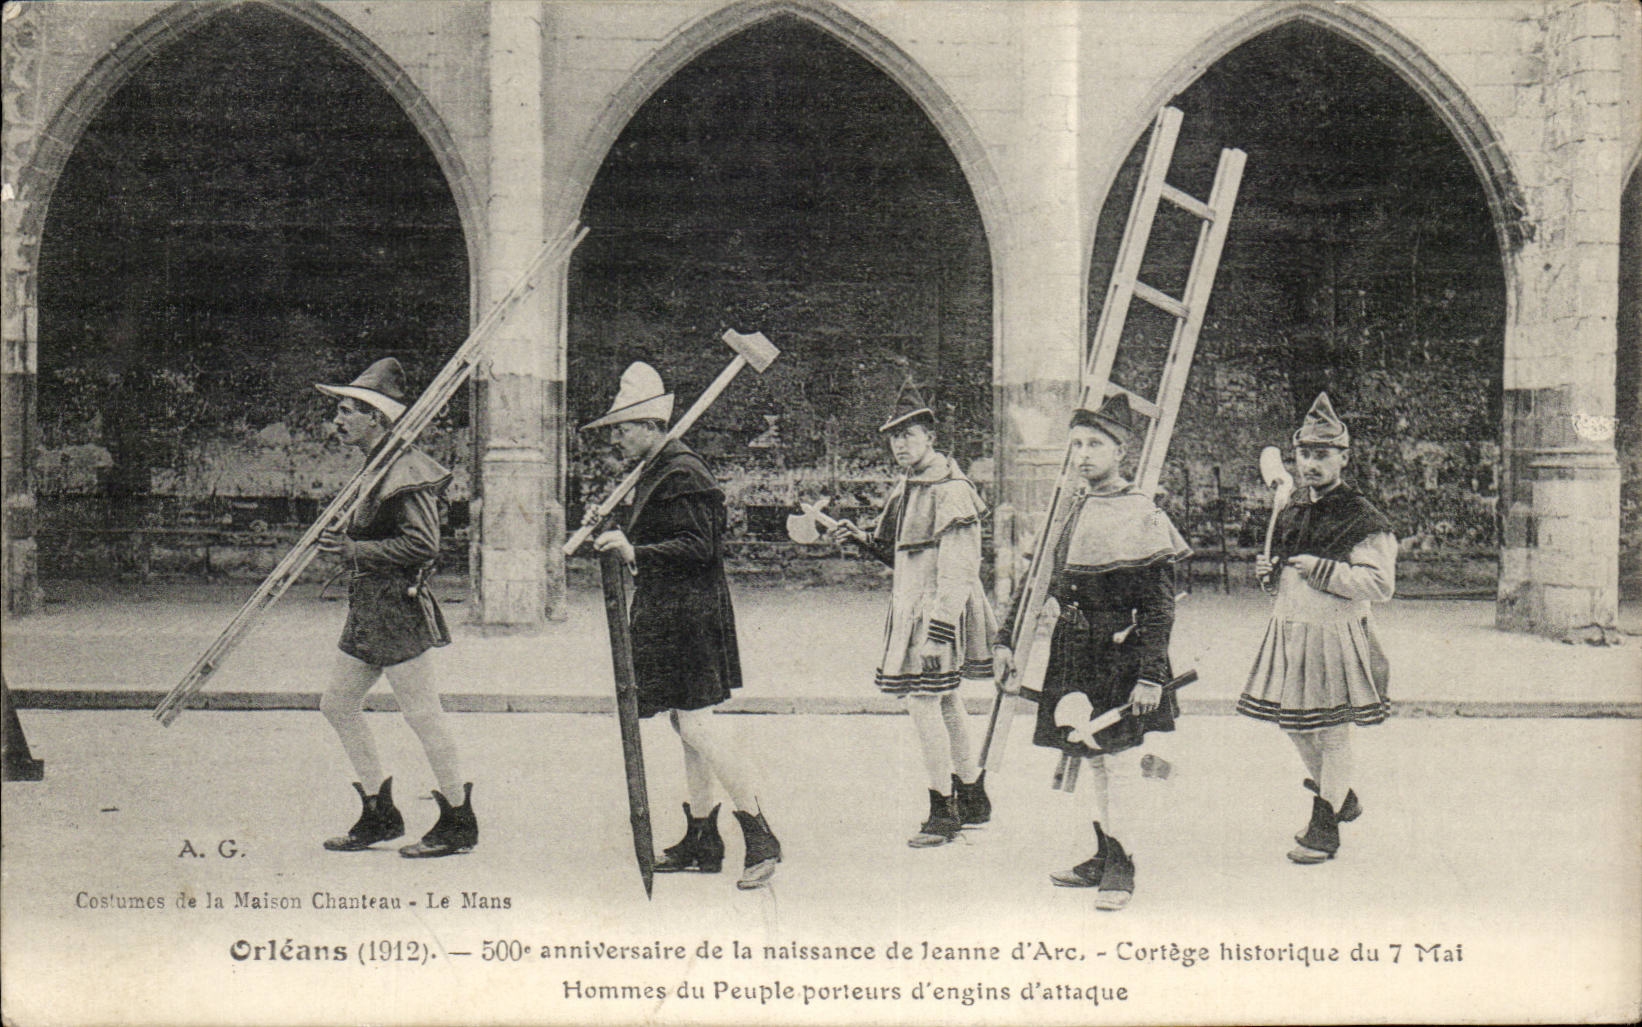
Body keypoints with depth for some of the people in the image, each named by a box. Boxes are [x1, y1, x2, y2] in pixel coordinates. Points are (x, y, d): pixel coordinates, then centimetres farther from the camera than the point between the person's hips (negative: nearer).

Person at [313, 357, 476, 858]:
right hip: (368, 610, 11)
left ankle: (459, 823, 7)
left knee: (423, 715, -4)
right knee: (338, 703, 13)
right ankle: (380, 814, 22)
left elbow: (422, 544, -23)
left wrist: (356, 550, -20)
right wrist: (345, 541, 11)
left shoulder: (406, 472, -17)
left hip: (397, 608, -11)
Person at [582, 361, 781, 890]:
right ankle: (702, 841, 21)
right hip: (666, 615, 11)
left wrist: (635, 553, -29)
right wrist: (611, 530, 9)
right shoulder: (653, 473, 17)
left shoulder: (681, 475, -15)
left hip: (688, 616, -11)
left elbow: (698, 546, -22)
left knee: (695, 723, -11)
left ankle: (760, 838, -6)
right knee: (687, 721, 13)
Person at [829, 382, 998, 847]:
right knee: (945, 706, 16)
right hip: (911, 609, 10)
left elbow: (958, 570, -20)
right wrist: (863, 539, 8)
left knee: (923, 702, -10)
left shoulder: (950, 492, -16)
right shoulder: (905, 489, 14)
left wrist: (938, 629, -25)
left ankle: (942, 811, 1)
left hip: (937, 611, -10)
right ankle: (973, 800, 29)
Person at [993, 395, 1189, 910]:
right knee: (1091, 756, 13)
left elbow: (1160, 606, -12)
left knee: (1114, 755, -3)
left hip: (1121, 655, -6)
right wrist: (1007, 638, 11)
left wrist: (1152, 674, -18)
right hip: (1072, 651, 6)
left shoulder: (1142, 517, -10)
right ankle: (1104, 857, 25)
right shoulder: (1066, 511, 9)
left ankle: (1121, 867, 10)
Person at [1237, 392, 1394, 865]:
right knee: (1294, 724, 15)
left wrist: (1320, 569, -22)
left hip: (1335, 635, -8)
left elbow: (1380, 583, -19)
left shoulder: (1361, 519, -12)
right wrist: (1270, 571, 4)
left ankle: (1325, 825, 12)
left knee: (1332, 732, 0)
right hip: (1288, 630, 8)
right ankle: (1341, 797, 37)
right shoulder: (1291, 514, 12)